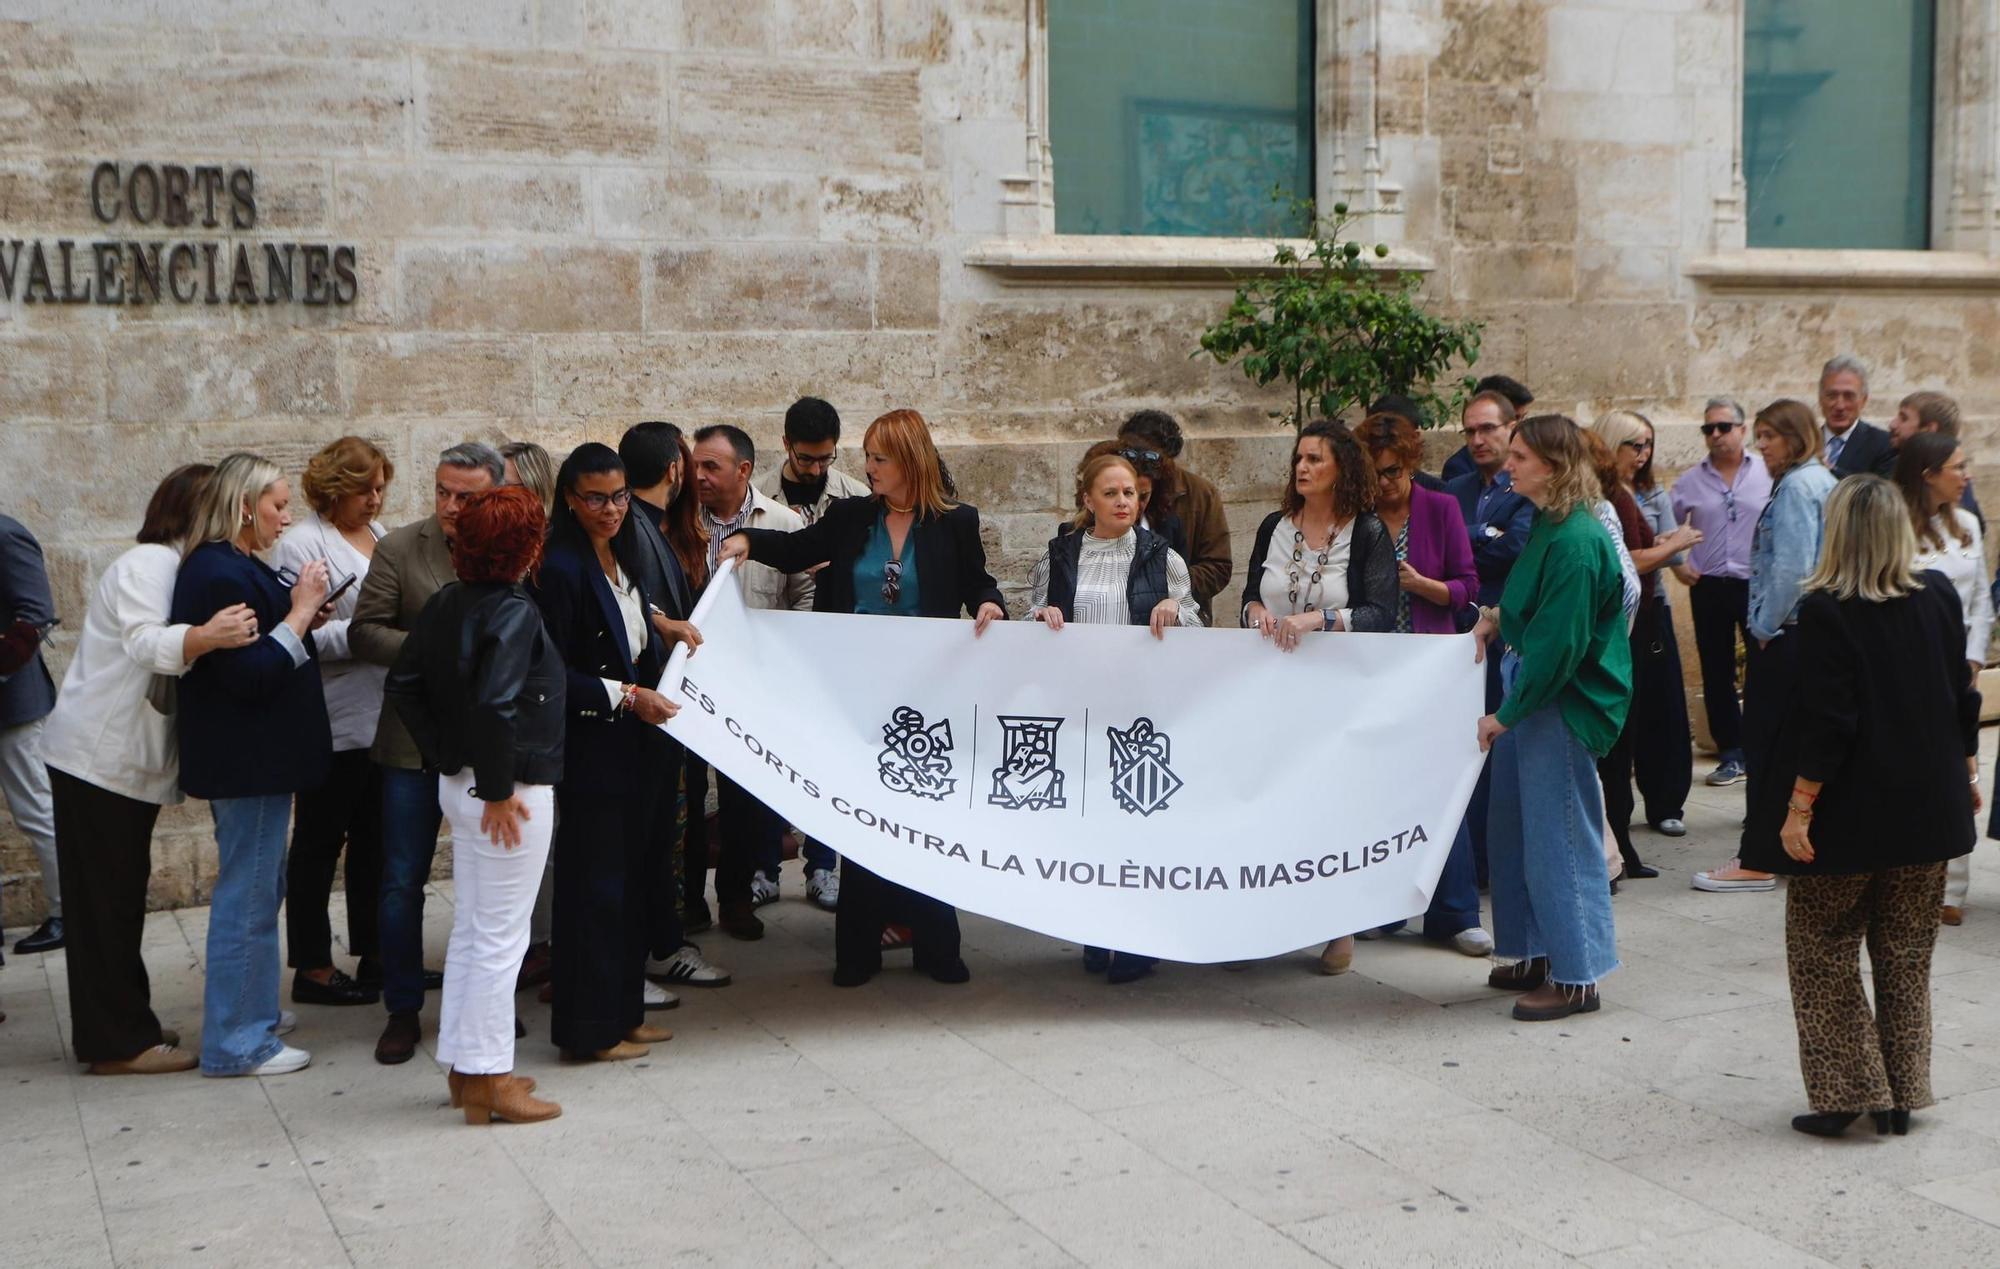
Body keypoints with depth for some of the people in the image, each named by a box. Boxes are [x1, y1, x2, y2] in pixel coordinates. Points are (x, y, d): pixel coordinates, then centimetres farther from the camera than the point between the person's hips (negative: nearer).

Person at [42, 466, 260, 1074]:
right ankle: (117, 1043, 0)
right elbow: (145, 642, -33)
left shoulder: (175, 566, 15)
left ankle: (122, 1025, 25)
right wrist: (207, 636, -55)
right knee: (105, 898, -5)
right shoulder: (149, 563, -16)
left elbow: (171, 653, 14)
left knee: (118, 894, 16)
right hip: (100, 757, -10)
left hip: (129, 759, 10)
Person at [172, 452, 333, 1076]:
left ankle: (251, 1009, 34)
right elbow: (249, 675, -24)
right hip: (247, 761, -11)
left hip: (255, 756, 11)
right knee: (248, 896, -4)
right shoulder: (221, 576, -20)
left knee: (257, 887, 21)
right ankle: (236, 1043, 3)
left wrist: (300, 615, 7)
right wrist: (299, 615, -18)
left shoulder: (233, 568, 13)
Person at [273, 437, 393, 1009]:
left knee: (375, 837, 14)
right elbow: (305, 633, -21)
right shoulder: (302, 543, -12)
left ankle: (376, 954, 25)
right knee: (320, 840, 3)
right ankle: (312, 968, 11)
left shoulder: (377, 534, 13)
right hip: (335, 721, -8)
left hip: (382, 718, 8)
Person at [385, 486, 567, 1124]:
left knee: (470, 932, 17)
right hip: (509, 794, -8)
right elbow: (494, 704, -29)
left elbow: (402, 685, 9)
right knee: (500, 937, 0)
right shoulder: (514, 612, -18)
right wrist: (498, 788, -19)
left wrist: (444, 757, 12)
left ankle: (464, 1066, 26)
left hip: (458, 781, 9)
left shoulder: (444, 604, 6)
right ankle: (488, 1078, 7)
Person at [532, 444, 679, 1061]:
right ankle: (591, 1027, 8)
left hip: (636, 740, 8)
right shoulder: (561, 568, -14)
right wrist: (625, 696, -17)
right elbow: (553, 673, -16)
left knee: (633, 876, 12)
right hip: (590, 748, -8)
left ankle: (624, 1010, 22)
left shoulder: (623, 557, 11)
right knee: (594, 883, -1)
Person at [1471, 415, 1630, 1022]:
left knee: (1559, 836, -2)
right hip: (1530, 686, 10)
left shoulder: (1575, 540, -21)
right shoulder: (1547, 524, 9)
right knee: (1513, 828, 16)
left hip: (1564, 701, -10)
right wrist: (1498, 617, 8)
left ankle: (1576, 977, 9)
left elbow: (1559, 643, -22)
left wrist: (1506, 714, -16)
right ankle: (1539, 954, 29)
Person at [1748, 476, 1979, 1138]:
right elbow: (1963, 698, 6)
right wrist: (1966, 772, 20)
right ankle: (1900, 1096, 19)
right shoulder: (1939, 596, -1)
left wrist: (1798, 809, -14)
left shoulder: (1826, 611, -18)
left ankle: (1843, 1093, 7)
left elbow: (1828, 723, -20)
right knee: (1906, 956, 14)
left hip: (1849, 811, -5)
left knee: (1822, 953, 8)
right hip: (1928, 806, 5)